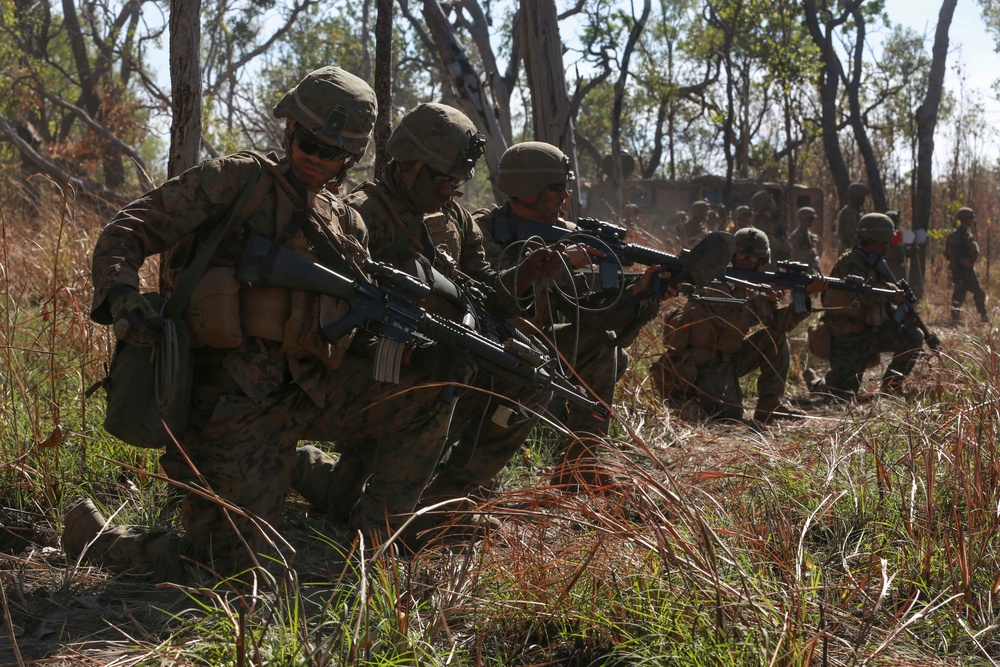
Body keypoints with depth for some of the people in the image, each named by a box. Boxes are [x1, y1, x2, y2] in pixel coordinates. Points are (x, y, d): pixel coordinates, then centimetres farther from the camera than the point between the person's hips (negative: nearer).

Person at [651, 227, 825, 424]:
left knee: (775, 336, 0)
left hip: (727, 359, 8)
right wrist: (765, 300, -20)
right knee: (729, 414, -25)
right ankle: (686, 400, 5)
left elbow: (781, 321, 0)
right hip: (696, 365, -8)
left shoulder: (751, 289, 10)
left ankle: (769, 406, 2)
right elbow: (734, 319, -28)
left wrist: (805, 295, -12)